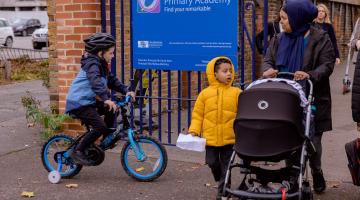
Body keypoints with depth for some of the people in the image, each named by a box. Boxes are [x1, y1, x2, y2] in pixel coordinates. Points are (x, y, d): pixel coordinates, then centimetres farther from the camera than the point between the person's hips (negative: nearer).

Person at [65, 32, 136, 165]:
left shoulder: (102, 65, 12)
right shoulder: (92, 64, -19)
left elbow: (112, 80, 15)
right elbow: (96, 82, -36)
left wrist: (126, 91, 1)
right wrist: (106, 99, -46)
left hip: (88, 101, 10)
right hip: (78, 104, -10)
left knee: (111, 110, 12)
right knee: (100, 126, -19)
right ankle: (78, 151, -10)